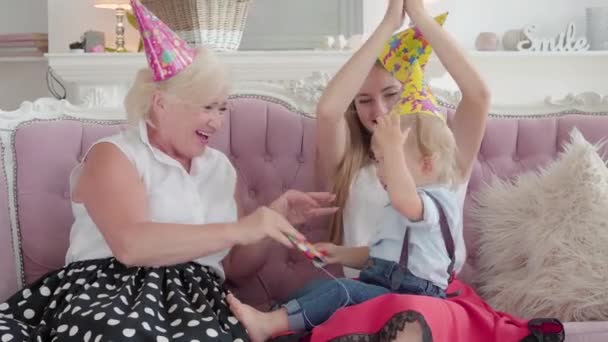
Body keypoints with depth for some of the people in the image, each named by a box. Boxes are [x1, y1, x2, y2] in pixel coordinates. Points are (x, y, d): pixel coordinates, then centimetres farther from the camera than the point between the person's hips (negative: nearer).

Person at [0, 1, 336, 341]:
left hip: (196, 300, 4)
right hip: (109, 290, -3)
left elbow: (233, 264, 19)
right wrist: (237, 229, -21)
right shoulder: (113, 155, 0)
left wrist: (275, 218, 4)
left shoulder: (220, 167, 18)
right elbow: (130, 245, -20)